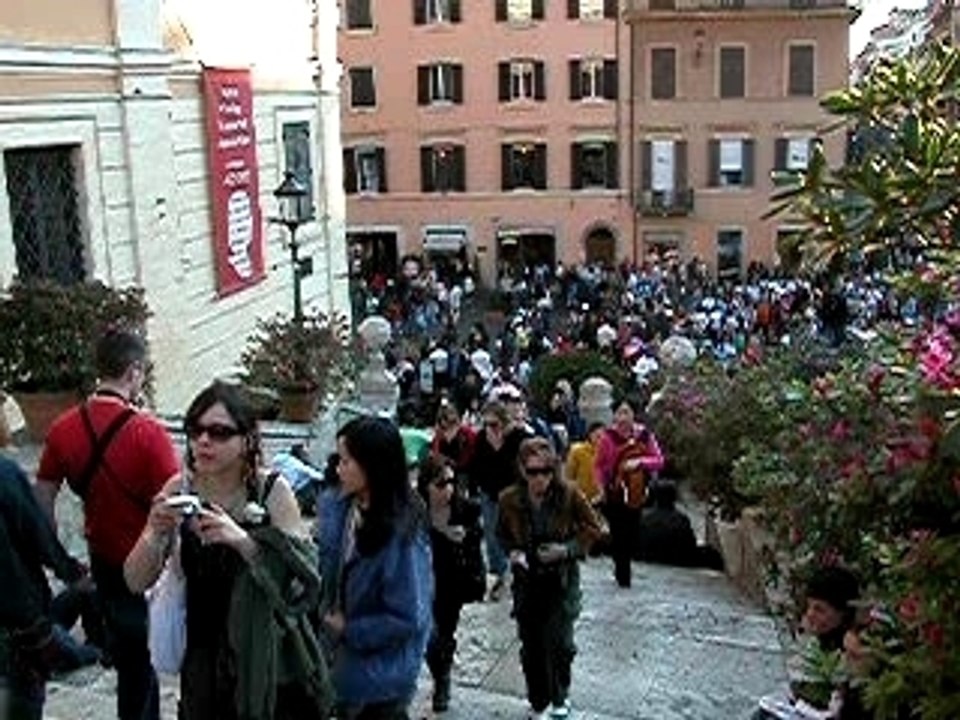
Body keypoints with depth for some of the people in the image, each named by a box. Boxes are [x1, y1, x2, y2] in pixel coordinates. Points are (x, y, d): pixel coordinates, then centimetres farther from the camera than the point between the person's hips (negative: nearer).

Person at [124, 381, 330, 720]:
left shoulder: (272, 491, -11)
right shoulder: (178, 491, -5)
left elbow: (303, 576, -17)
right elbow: (136, 582, -5)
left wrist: (244, 540, -31)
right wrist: (155, 533, -24)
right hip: (203, 663, 2)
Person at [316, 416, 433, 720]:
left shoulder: (401, 533, -27)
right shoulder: (339, 506, -7)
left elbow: (408, 619, -23)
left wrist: (349, 630, -15)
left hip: (381, 672, -7)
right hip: (347, 660, 7)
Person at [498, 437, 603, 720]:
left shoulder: (569, 495, -18)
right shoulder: (509, 499, -13)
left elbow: (592, 528, -4)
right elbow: (503, 534, 6)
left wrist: (568, 549, -19)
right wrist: (512, 551, -13)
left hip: (562, 579, -2)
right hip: (526, 580, 2)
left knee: (559, 642, -3)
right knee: (531, 646, 11)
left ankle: (560, 697, 28)